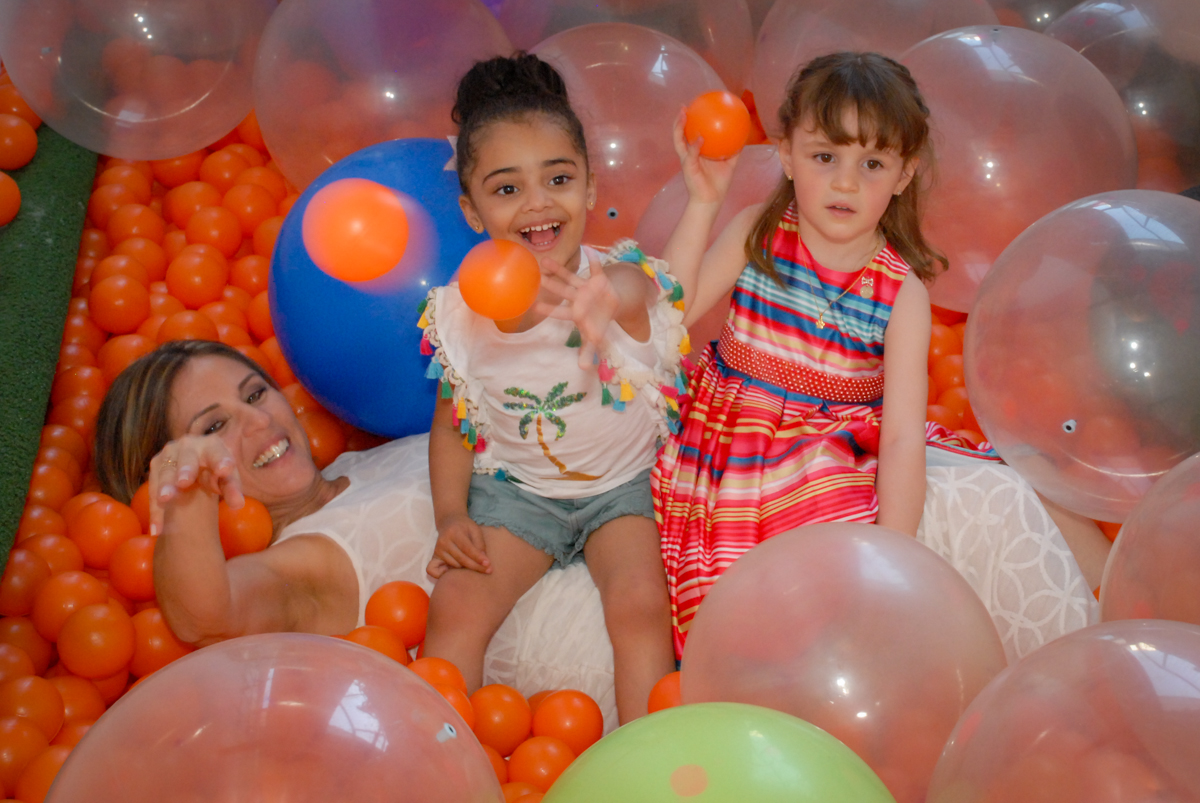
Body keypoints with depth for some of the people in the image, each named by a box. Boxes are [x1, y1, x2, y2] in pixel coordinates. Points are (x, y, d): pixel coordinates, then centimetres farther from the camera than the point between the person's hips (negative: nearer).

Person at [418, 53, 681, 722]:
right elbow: (452, 420, 5)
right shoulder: (460, 311, -12)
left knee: (641, 603, -23)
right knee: (456, 607, -15)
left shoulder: (619, 278, -22)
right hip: (515, 486, 2)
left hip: (622, 483, -2)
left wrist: (606, 300, -75)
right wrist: (450, 516, -8)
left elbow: (632, 289, -50)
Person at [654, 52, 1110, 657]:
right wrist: (702, 203, -16)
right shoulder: (757, 234, -2)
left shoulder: (902, 293, -8)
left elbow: (902, 437, -15)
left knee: (989, 502, -14)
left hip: (847, 461, 1)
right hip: (737, 444, -1)